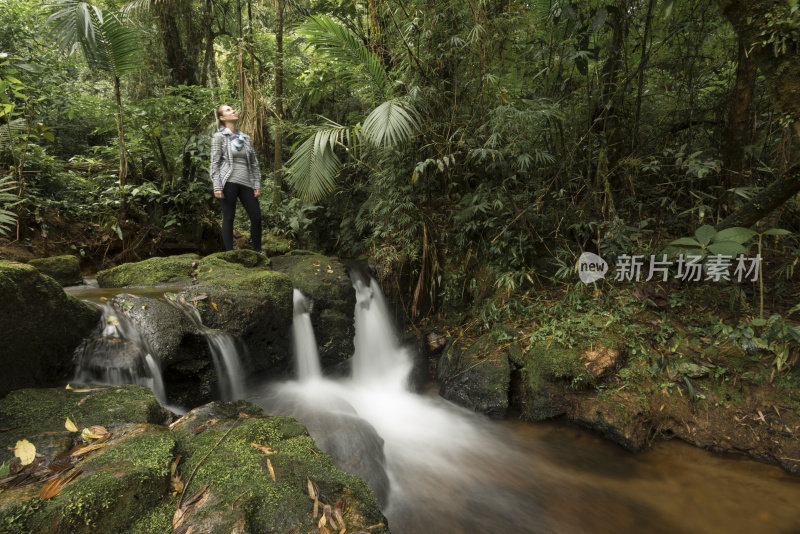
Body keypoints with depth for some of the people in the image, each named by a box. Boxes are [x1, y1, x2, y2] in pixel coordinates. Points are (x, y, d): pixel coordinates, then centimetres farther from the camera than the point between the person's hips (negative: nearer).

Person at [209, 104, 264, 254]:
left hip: (246, 183, 5)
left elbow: (254, 163, 15)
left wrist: (257, 185, 7)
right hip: (228, 182, -4)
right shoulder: (219, 136, 2)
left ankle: (258, 250, 16)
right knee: (228, 218, -1)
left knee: (256, 217, 2)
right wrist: (217, 187, -11)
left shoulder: (246, 138, 15)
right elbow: (214, 163, -2)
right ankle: (229, 252, 6)